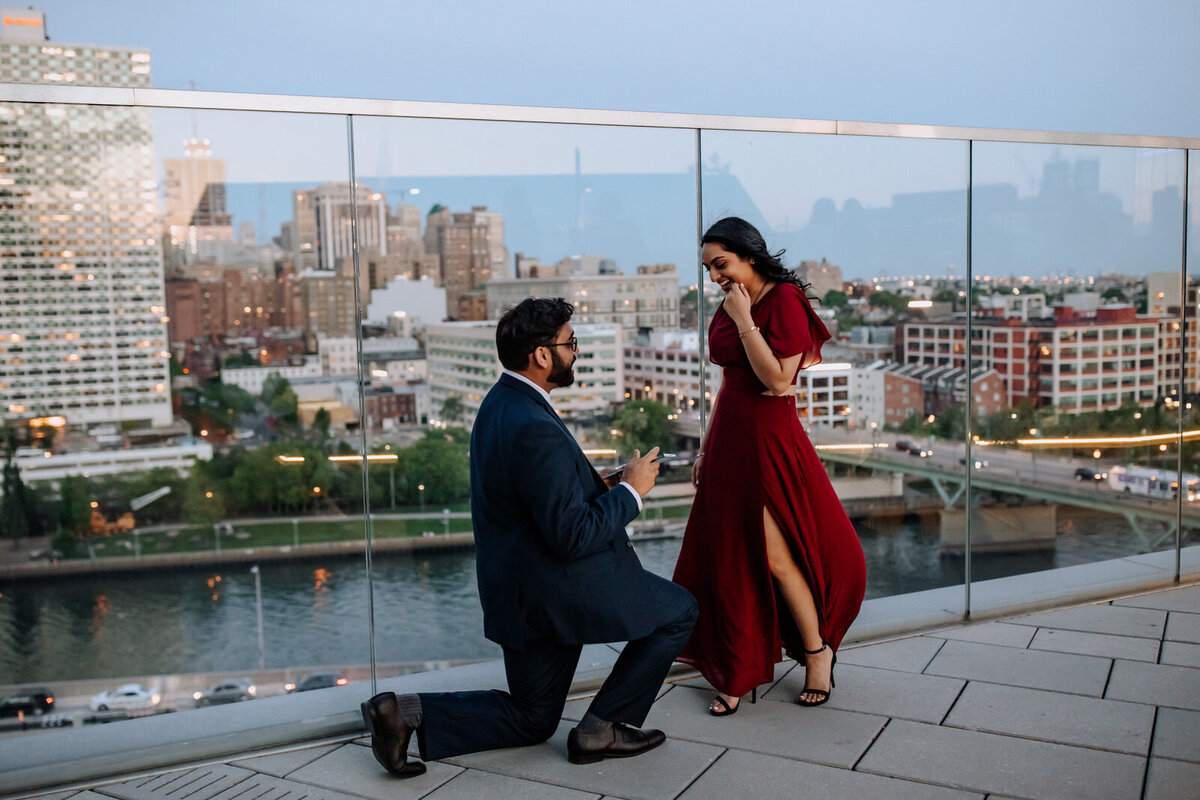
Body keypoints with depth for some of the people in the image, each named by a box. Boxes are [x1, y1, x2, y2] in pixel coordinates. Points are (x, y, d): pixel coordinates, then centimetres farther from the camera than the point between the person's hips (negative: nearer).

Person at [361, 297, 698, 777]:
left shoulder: (501, 403, 8)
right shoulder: (534, 429, -25)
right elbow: (573, 536, -24)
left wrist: (602, 489, 8)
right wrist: (630, 491, -11)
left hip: (520, 590, 10)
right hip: (557, 591, -10)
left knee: (531, 721, 22)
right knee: (679, 611, 7)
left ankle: (406, 713, 8)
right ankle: (602, 728, 8)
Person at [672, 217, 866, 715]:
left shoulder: (785, 300, -11)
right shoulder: (729, 306, 12)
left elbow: (778, 380, -20)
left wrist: (745, 321, -17)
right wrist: (707, 447, 14)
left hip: (769, 438, -8)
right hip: (729, 439, 8)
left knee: (775, 555, -1)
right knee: (727, 557, 7)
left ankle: (818, 652, 21)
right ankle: (737, 674, 18)